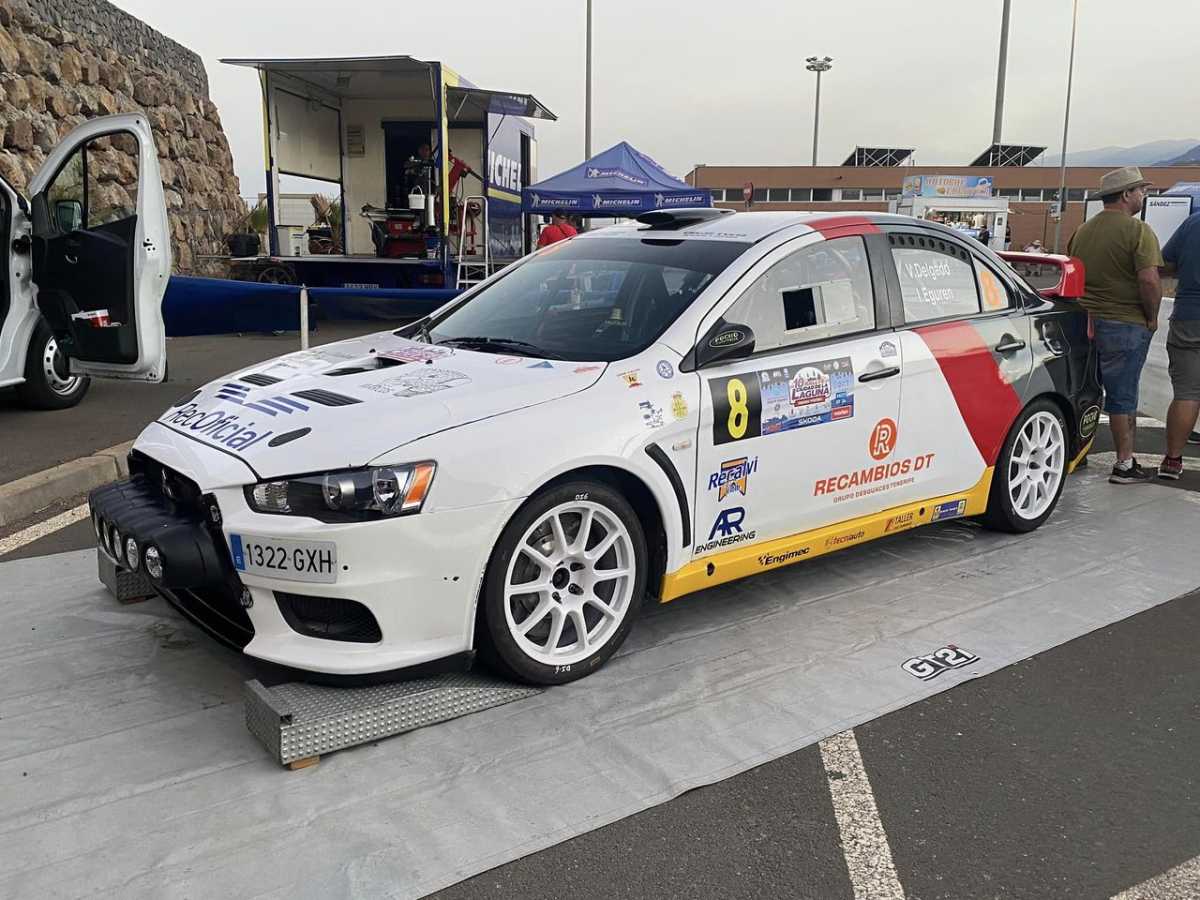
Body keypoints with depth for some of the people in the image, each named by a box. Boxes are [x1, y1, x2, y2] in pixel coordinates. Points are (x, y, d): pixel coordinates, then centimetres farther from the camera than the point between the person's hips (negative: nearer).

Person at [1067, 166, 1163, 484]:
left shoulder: (1082, 231, 11)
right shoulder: (1138, 231, -13)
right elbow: (1150, 281, -20)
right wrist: (1152, 317, -7)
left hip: (1084, 322, 6)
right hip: (1126, 326, -6)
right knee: (1122, 396, 0)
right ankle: (1125, 464, 6)